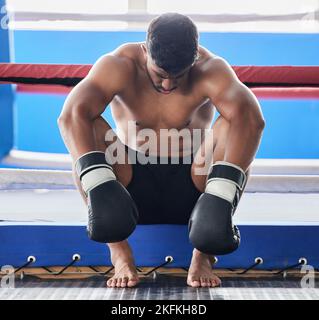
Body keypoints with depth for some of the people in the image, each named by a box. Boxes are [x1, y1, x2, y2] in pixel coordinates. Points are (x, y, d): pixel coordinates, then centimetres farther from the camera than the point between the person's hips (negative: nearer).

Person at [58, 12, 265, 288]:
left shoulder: (210, 69, -16)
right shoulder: (119, 66, -15)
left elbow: (251, 119, -35)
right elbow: (72, 115, -33)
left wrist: (219, 196, -48)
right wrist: (99, 185, -47)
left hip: (190, 189, 0)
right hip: (133, 187, 0)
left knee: (231, 126, -26)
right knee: (90, 130, -25)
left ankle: (203, 253, -20)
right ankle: (119, 250, -21)